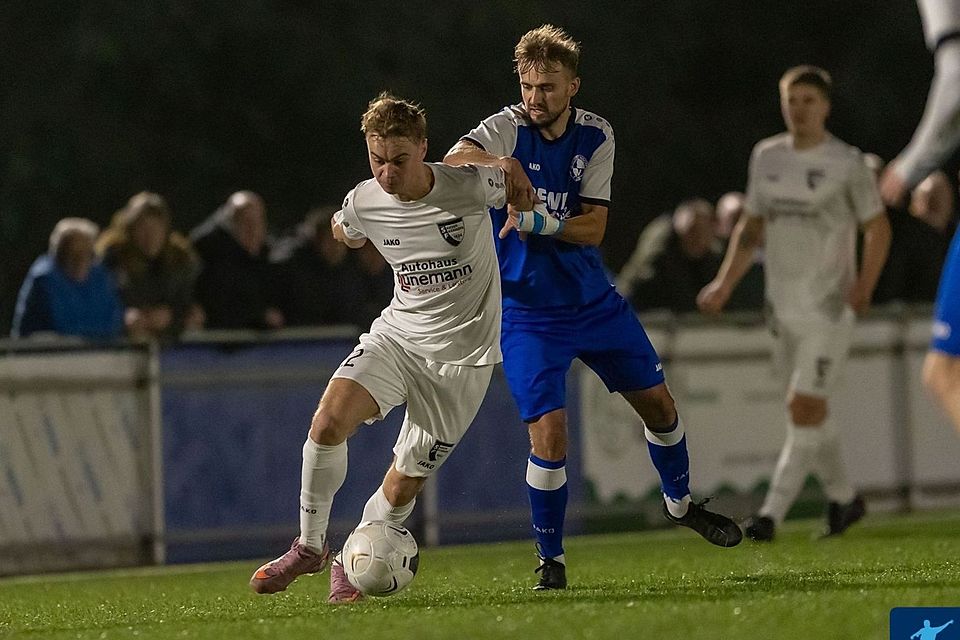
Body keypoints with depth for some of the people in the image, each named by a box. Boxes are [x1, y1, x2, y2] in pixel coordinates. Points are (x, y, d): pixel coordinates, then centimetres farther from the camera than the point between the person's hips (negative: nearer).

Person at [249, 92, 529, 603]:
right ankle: (309, 546, -5)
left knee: (404, 484, -2)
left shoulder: (469, 184, -17)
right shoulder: (363, 203, -7)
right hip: (396, 334, 2)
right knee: (328, 422, -23)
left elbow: (524, 197, 8)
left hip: (462, 355, -2)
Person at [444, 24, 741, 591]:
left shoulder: (596, 136, -3)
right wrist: (496, 162, -56)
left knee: (658, 402, 13)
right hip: (528, 310, -4)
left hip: (594, 302, 5)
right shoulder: (509, 128, -14)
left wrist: (541, 224, -29)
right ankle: (551, 560, 2)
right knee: (549, 430, -14)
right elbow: (454, 157, -36)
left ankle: (680, 503, 40)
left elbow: (592, 227, -10)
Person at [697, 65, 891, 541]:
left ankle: (772, 513, -13)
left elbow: (878, 229, -3)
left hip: (829, 308, -6)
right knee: (810, 411, 12)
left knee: (804, 408, -13)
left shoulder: (847, 163, -7)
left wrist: (865, 284, -18)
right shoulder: (766, 157, 8)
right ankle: (843, 498, 30)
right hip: (783, 306, 6)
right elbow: (751, 227, 17)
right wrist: (725, 283, 6)